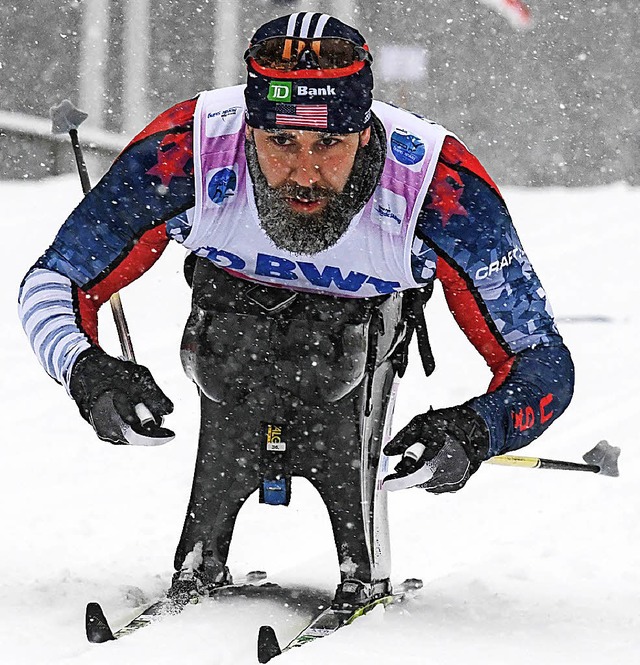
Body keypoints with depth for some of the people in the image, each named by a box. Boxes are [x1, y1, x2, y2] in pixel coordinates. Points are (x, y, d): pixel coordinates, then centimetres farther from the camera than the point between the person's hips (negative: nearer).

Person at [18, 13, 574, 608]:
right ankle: (202, 561, -16)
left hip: (366, 309, -1)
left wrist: (474, 433, -50)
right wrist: (87, 372, -43)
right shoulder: (183, 152, -35)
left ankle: (362, 567, -18)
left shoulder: (442, 188, -38)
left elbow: (541, 363, -29)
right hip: (236, 298, 1)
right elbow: (52, 284, -21)